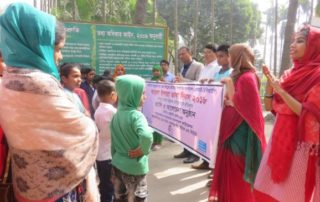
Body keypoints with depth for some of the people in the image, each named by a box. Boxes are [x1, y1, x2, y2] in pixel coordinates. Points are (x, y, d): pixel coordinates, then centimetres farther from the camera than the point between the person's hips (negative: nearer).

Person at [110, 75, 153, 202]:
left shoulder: (117, 115, 1)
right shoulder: (136, 115, -21)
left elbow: (113, 143, 8)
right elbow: (146, 136, -42)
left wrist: (116, 159, 18)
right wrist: (143, 150, -23)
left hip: (117, 165, 7)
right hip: (134, 168, -7)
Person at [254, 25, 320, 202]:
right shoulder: (290, 74, 9)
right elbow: (270, 107, 9)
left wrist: (281, 91, -20)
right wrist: (269, 81, -3)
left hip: (301, 144, -6)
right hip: (280, 139, 7)